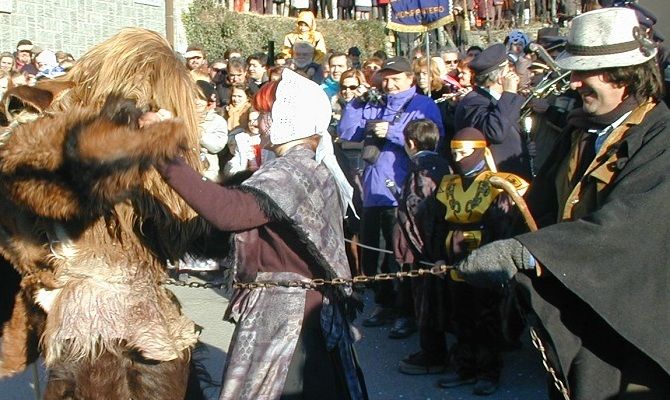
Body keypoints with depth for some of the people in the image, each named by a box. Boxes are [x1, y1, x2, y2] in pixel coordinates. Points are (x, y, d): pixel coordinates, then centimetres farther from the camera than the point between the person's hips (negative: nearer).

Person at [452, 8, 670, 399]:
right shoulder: (579, 130, 9)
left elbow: (621, 224, -28)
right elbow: (541, 208, 7)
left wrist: (521, 251, -33)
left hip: (627, 322, -6)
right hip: (569, 316, 6)